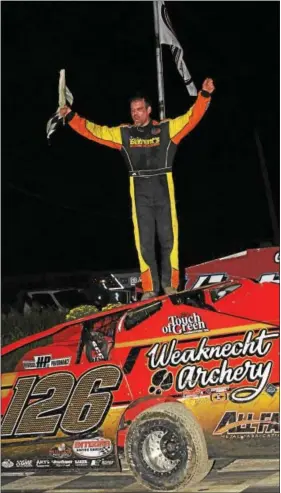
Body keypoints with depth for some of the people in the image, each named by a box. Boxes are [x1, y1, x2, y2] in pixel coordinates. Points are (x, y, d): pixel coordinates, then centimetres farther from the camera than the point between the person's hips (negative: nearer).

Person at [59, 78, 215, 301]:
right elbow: (94, 131, 11)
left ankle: (170, 284, 9)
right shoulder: (123, 133, 11)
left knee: (168, 238, 1)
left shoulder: (167, 128, 5)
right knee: (144, 241, 0)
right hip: (140, 193, 1)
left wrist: (204, 95, -14)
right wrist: (71, 117, 5)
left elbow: (192, 117, -2)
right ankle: (150, 288, 4)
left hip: (164, 190, -1)